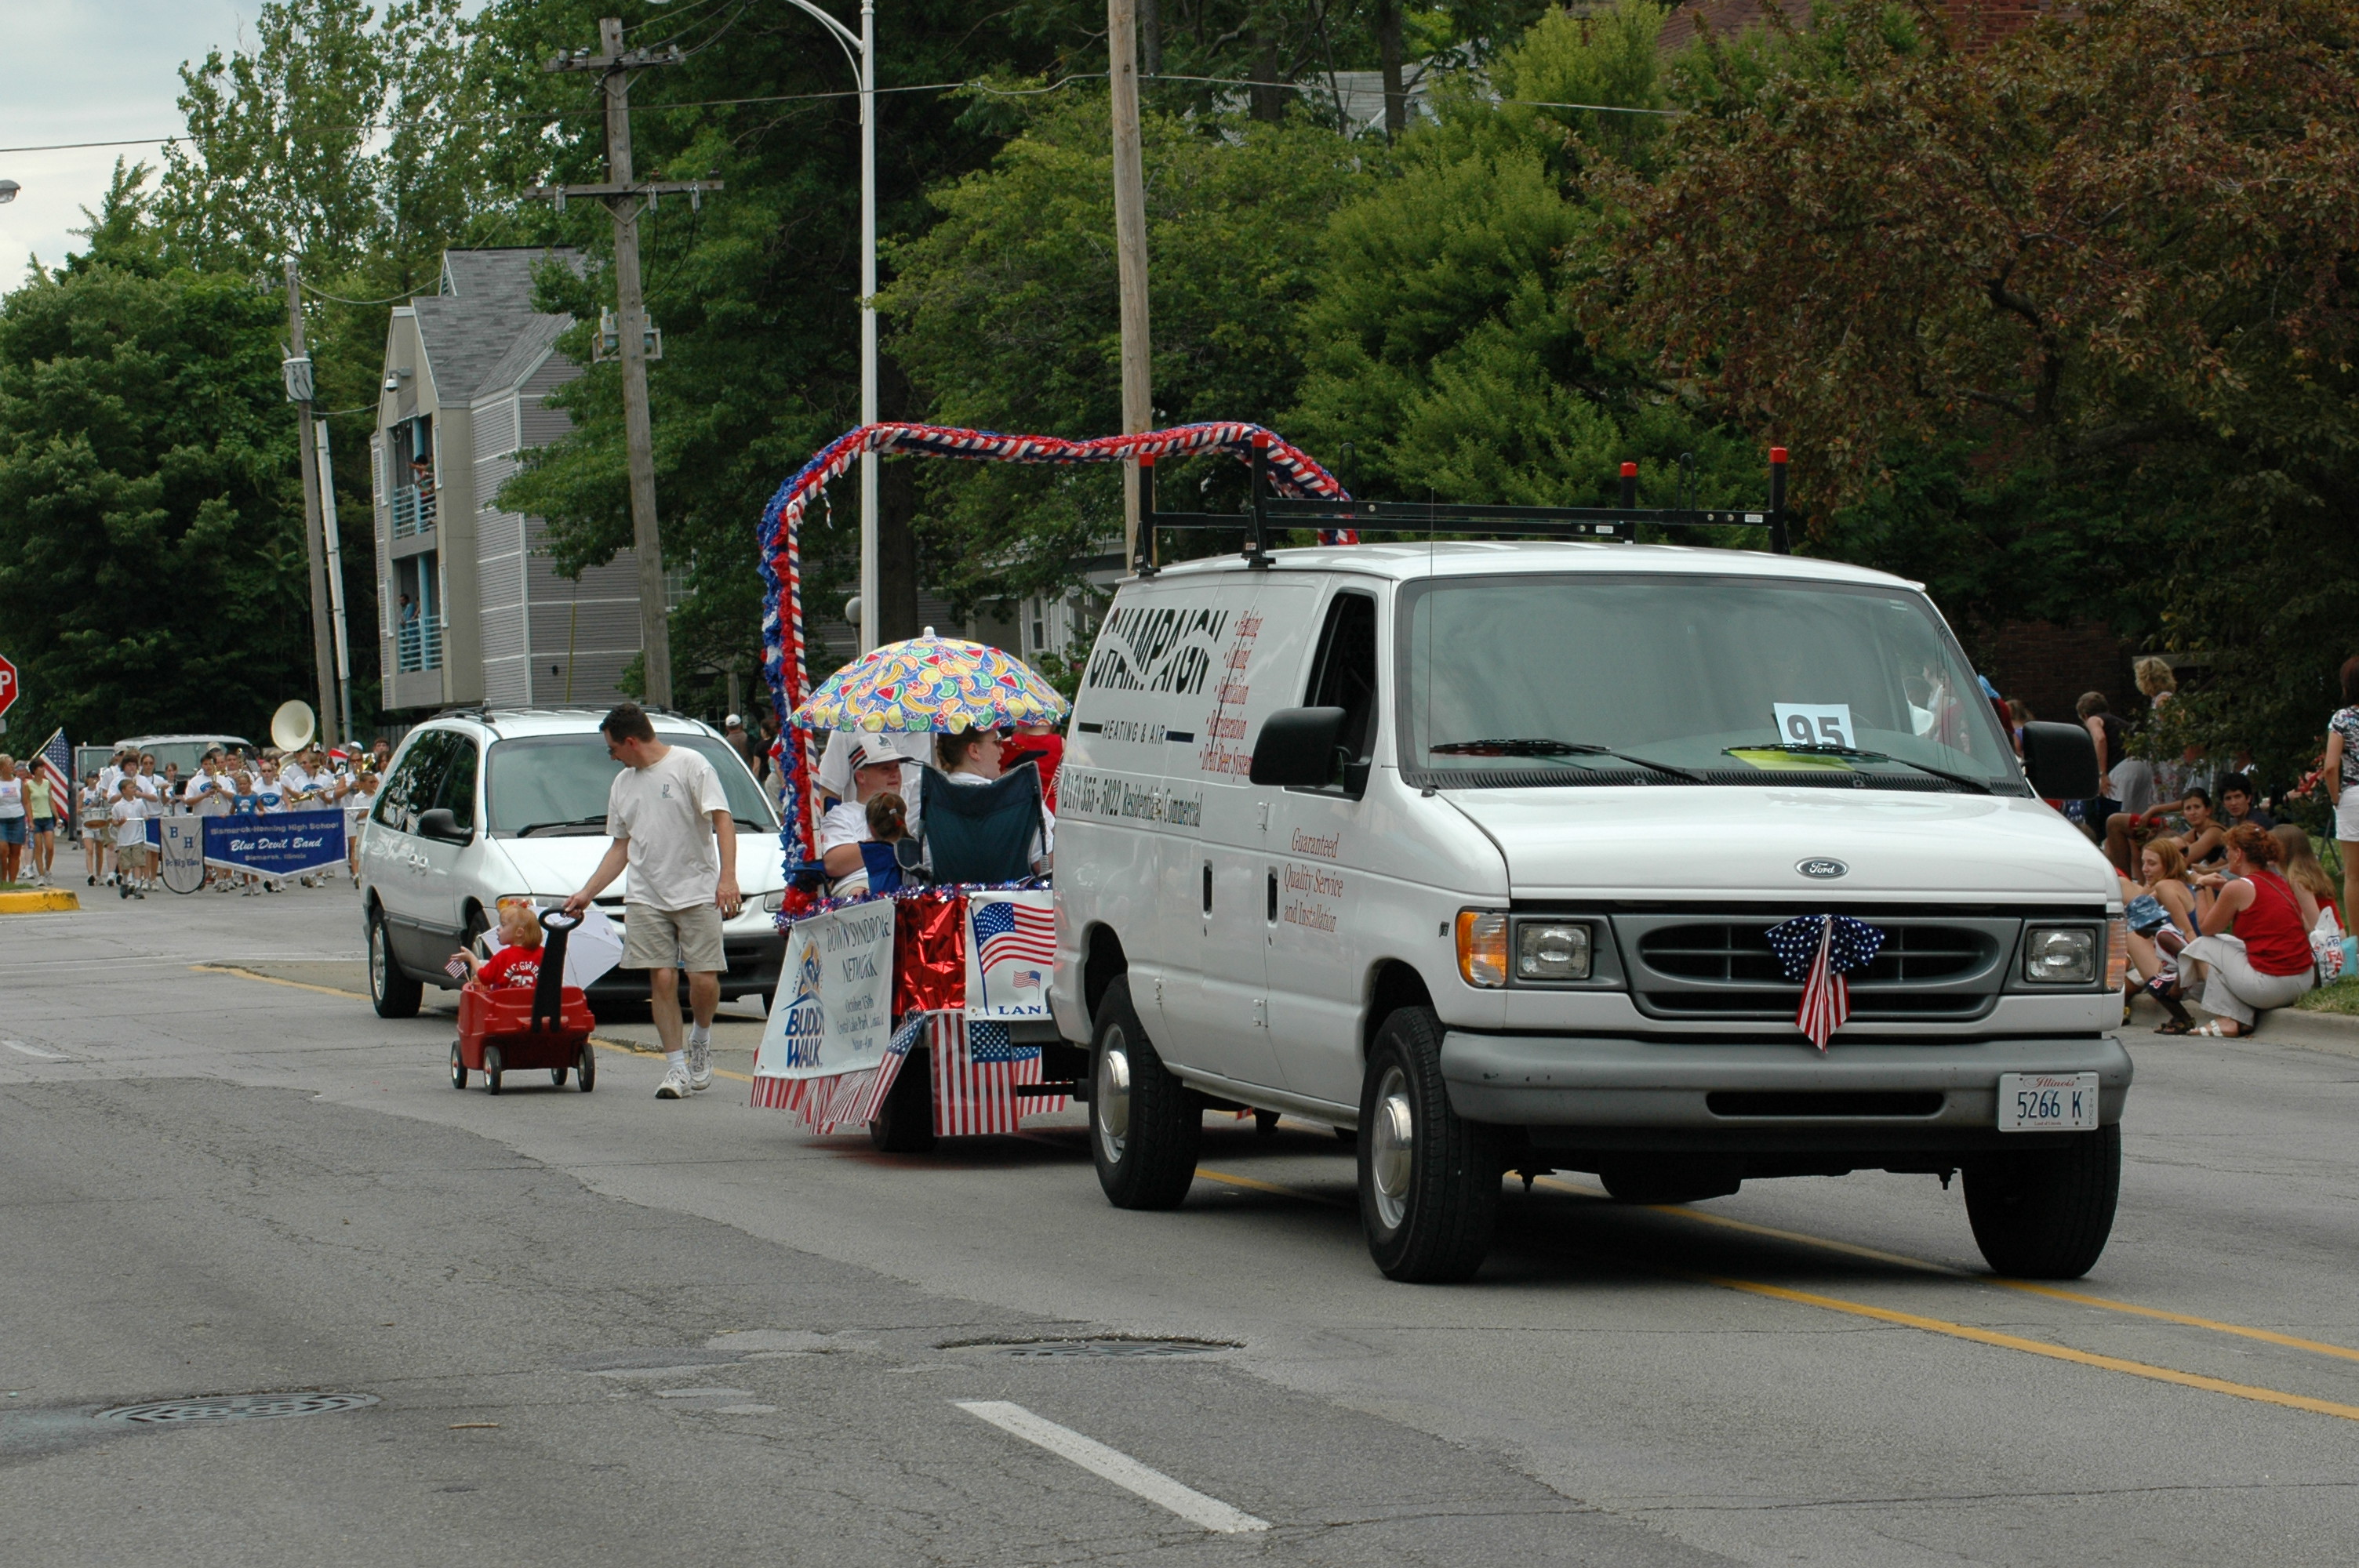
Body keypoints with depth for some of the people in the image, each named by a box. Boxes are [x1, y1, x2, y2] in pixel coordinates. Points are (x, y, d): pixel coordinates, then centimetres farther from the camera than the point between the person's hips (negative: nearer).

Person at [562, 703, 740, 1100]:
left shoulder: (690, 766, -3)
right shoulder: (622, 784, 17)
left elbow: (723, 821, -10)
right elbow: (620, 848, 23)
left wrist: (727, 878, -21)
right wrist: (588, 892, 16)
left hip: (697, 893, -5)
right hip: (646, 899, 5)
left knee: (704, 981, -9)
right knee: (662, 979, -5)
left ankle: (701, 1041, 19)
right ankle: (676, 1068, -1)